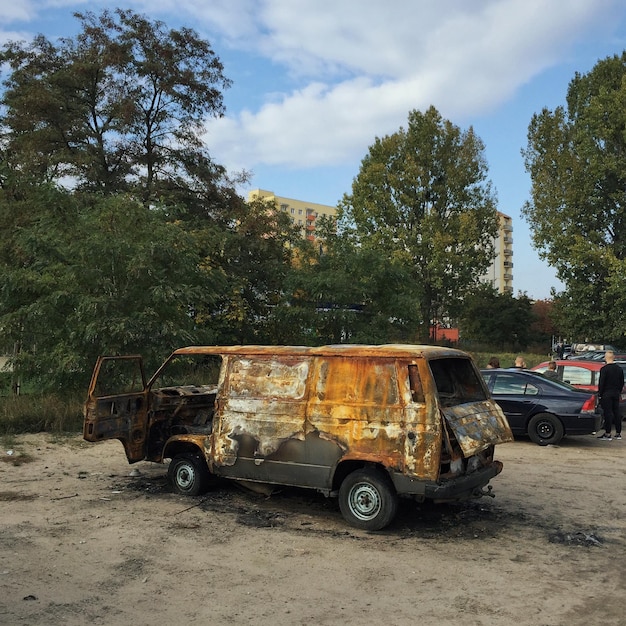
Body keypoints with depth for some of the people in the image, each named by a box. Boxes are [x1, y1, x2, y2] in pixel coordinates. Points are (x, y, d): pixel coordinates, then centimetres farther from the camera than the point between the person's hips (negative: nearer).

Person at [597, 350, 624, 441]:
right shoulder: (619, 369, 8)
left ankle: (607, 434, -3)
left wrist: (599, 394, -7)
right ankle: (618, 433, 16)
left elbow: (601, 383, -14)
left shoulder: (604, 369, -14)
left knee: (608, 413, -4)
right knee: (616, 413, 11)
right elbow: (622, 383, 14)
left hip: (606, 394, -6)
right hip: (616, 394, 6)